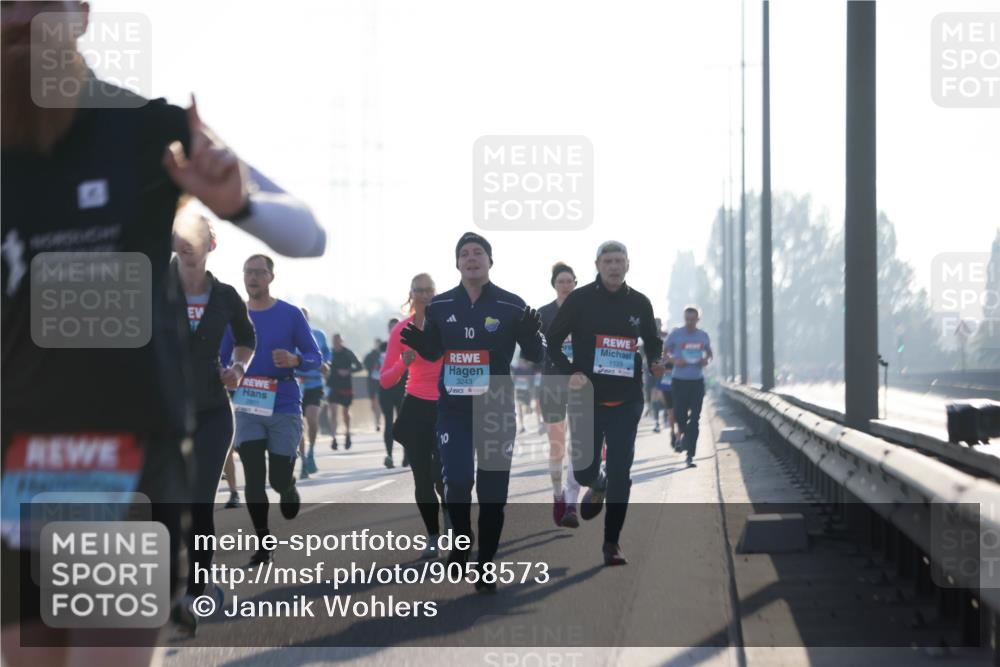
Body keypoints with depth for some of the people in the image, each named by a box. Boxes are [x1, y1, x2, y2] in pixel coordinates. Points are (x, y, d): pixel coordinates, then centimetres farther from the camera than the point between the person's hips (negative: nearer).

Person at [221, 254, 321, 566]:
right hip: (248, 409, 2)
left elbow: (315, 358, -1)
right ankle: (263, 544, 9)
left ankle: (289, 489, 36)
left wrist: (295, 360, -22)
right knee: (254, 480, -4)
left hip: (284, 408, -2)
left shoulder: (290, 315, -2)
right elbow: (219, 360, 9)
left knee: (279, 479, -2)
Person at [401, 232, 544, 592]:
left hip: (497, 408, -1)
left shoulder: (511, 305, -5)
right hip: (453, 407, 1)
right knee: (457, 482, -7)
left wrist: (531, 336, -23)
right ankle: (461, 542, 21)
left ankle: (485, 566, 15)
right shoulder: (440, 306, 3)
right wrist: (419, 342, -6)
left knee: (493, 488, 3)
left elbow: (534, 355, 0)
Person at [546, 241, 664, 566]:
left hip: (626, 402, 1)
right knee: (583, 469, 4)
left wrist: (655, 363, -3)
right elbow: (553, 340, 1)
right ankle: (597, 486, 43)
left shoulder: (639, 303, 4)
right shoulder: (580, 299, -3)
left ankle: (612, 542, 6)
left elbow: (652, 341, 19)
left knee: (620, 474, -4)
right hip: (588, 399, -1)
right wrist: (569, 371, -14)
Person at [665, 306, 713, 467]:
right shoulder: (675, 334, -1)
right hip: (680, 381, -1)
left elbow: (709, 353, 21)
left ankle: (690, 455, -2)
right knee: (679, 414, -6)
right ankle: (683, 434, 31)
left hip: (697, 381, 1)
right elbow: (664, 352, 5)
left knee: (694, 419, -5)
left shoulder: (703, 336, 7)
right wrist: (674, 360, -14)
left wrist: (706, 360, -2)